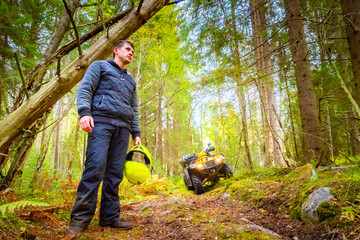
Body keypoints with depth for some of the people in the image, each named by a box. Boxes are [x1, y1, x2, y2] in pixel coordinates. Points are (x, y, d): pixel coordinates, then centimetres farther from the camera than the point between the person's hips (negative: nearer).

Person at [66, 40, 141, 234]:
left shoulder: (131, 80, 29)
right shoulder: (100, 66, 16)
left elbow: (134, 110, 26)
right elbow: (85, 89, 1)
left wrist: (136, 133, 15)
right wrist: (84, 112, -16)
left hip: (123, 128, 5)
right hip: (101, 121, -5)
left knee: (115, 173, 0)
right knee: (95, 168, -16)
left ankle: (110, 216, 4)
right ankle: (80, 217, -9)